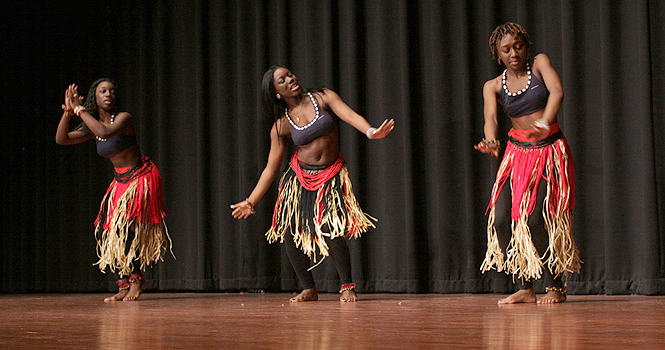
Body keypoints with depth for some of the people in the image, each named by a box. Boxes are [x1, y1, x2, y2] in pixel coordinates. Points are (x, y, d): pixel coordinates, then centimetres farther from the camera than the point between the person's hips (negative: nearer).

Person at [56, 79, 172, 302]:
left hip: (141, 177, -7)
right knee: (107, 232, 1)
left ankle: (136, 279, 0)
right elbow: (61, 139, -2)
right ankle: (125, 285, 11)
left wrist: (80, 110, -29)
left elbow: (106, 132, -37)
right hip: (121, 181, 7)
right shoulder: (92, 127, 4)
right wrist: (68, 111, -14)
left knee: (125, 227, -18)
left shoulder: (123, 118, -16)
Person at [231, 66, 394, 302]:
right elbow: (271, 168, 3)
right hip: (299, 178, 3)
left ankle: (347, 286, 0)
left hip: (330, 177, -3)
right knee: (289, 234, -4)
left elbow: (351, 116, -19)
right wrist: (251, 202, 1)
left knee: (331, 232, -19)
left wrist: (371, 132, -41)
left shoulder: (323, 98, -4)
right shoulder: (281, 126, -1)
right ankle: (309, 289, 14)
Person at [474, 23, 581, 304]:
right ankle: (525, 288, 5)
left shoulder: (539, 63, 0)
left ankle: (556, 287, 2)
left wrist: (544, 123, -33)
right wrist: (491, 143, -35)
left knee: (533, 220, -16)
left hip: (550, 150, -3)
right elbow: (491, 118, -13)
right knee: (501, 219, -9)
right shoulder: (493, 86, 4)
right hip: (517, 152, 3)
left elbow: (557, 92, -17)